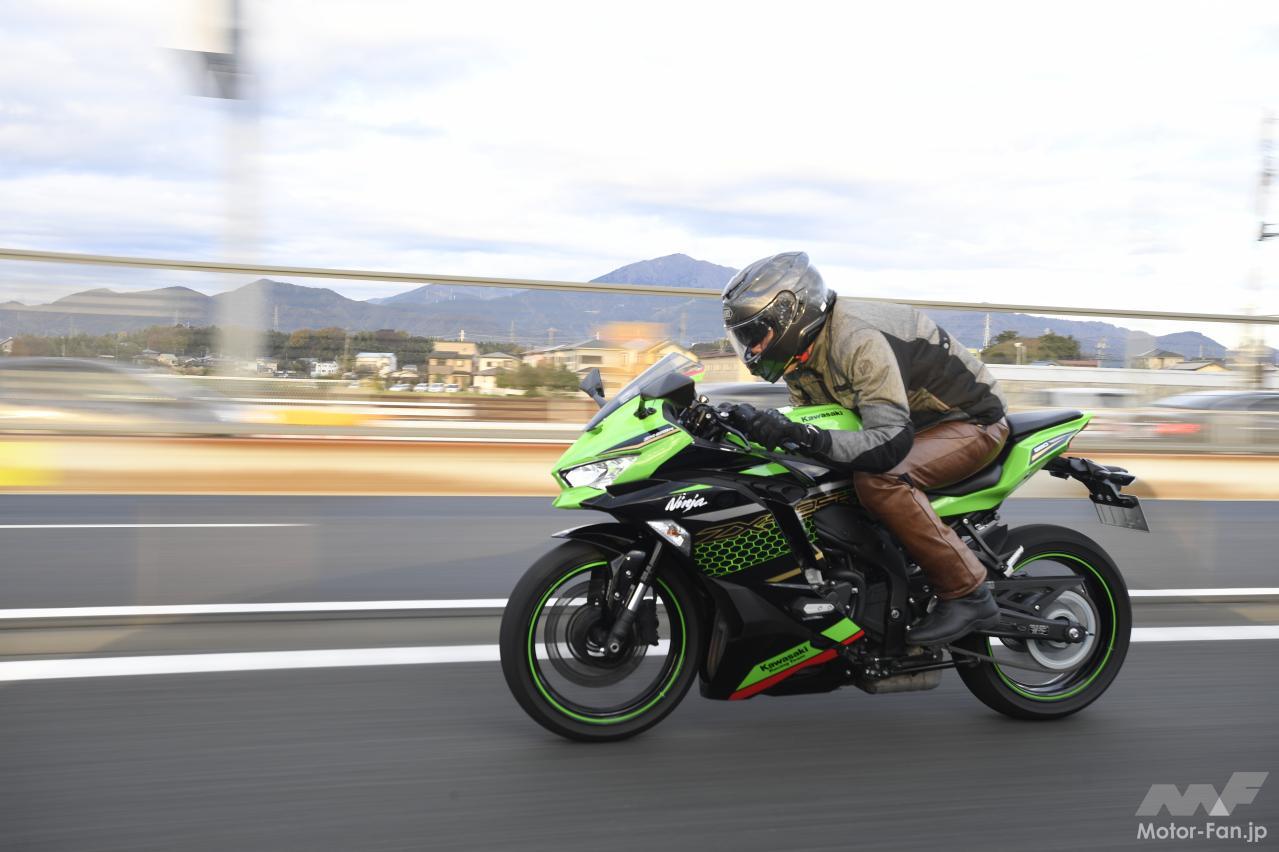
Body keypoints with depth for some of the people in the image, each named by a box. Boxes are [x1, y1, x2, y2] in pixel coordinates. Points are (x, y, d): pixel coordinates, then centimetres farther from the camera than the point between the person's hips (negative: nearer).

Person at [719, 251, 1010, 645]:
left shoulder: (857, 340, -31)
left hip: (973, 421, -9)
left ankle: (967, 593, -22)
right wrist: (756, 424, -13)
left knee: (878, 480, -34)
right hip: (918, 421, 9)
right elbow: (805, 419, 5)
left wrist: (804, 436, -46)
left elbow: (892, 443, -39)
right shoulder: (803, 354, -1)